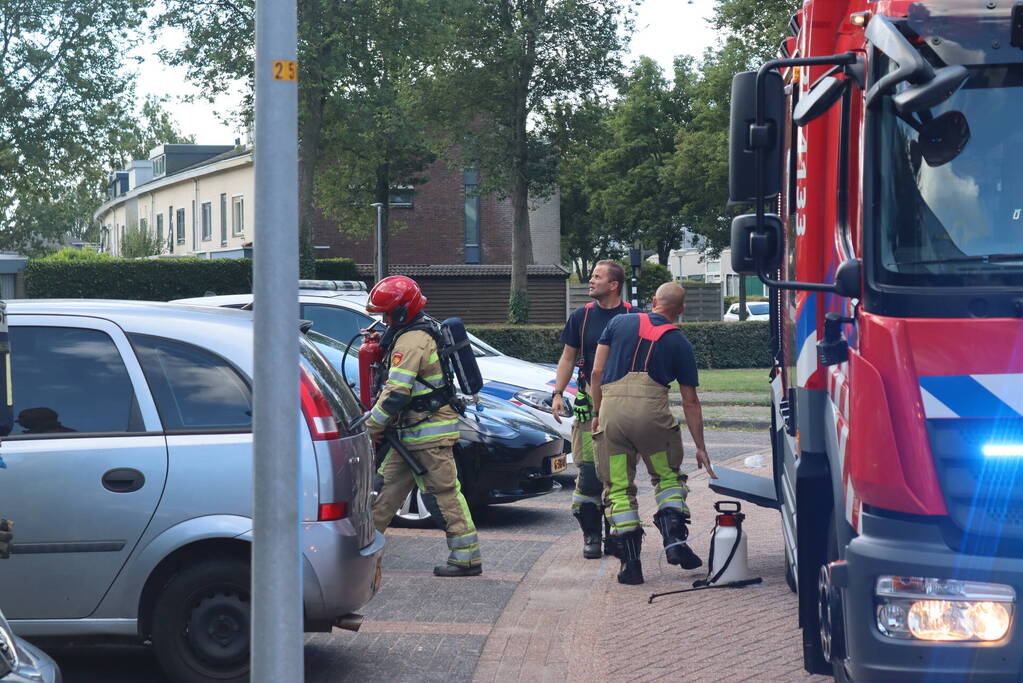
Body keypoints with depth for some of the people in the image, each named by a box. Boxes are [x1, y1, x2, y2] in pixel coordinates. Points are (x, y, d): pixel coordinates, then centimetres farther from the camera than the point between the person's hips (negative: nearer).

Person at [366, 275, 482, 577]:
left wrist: (371, 426, -13)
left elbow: (396, 393, -21)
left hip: (430, 432, -10)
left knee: (445, 492, -8)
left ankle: (467, 558, -6)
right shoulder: (421, 333, 14)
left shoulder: (411, 342, -18)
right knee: (388, 484, 14)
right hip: (413, 432, 10)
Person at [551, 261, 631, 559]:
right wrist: (558, 393, 2)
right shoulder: (581, 316, 8)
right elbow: (568, 358, 13)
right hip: (590, 403, 1)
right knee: (589, 473, -6)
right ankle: (591, 536, 2)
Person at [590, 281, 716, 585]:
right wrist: (700, 448, 20)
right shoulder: (679, 343, 12)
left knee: (618, 488, 9)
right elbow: (690, 402, 14)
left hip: (611, 409, 1)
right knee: (668, 476, 21)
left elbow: (597, 372, 10)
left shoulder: (619, 323, 15)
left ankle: (630, 560, 5)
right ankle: (675, 542, 8)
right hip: (651, 410, -1)